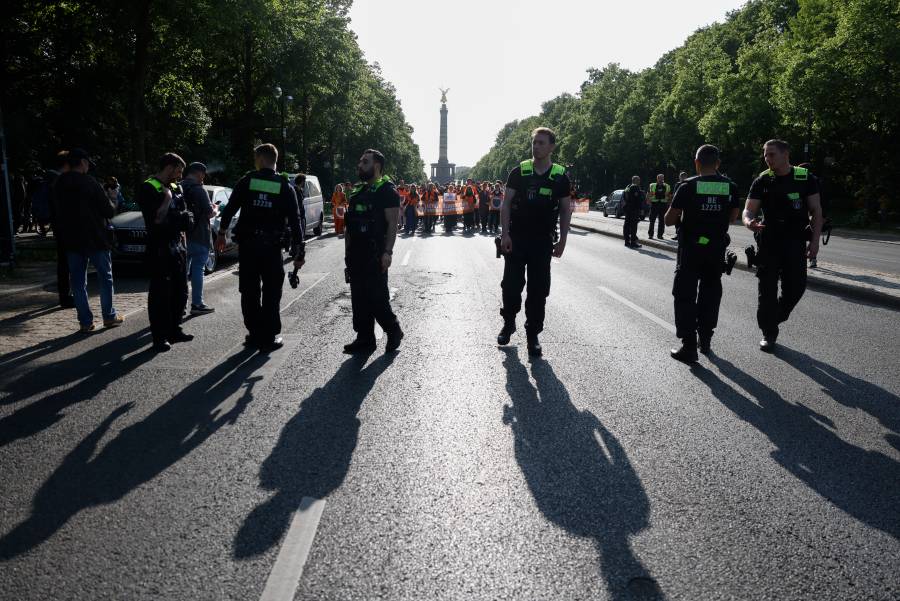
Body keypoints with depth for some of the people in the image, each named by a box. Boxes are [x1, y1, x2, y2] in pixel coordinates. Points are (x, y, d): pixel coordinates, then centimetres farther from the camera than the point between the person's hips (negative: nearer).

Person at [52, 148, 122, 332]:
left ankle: (85, 321, 7)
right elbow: (108, 210, -12)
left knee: (78, 281, 7)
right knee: (105, 277, 9)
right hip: (96, 239, -5)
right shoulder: (88, 182, -12)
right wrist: (113, 203, 9)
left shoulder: (59, 185, 5)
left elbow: (58, 213, 14)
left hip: (71, 240, 5)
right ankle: (109, 316, 13)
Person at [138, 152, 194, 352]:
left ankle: (174, 331, 25)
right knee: (160, 294, -4)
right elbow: (157, 218, -19)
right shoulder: (148, 188, -9)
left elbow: (187, 216, 14)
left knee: (180, 291, 14)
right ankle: (160, 337, 2)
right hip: (160, 248, -8)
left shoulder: (175, 188, 15)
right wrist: (167, 198, -11)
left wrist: (178, 218, -6)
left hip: (178, 247, 8)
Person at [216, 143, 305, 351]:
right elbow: (295, 221, -3)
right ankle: (269, 337, 7)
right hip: (272, 247, -1)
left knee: (249, 292, 10)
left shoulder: (246, 182, -1)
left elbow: (229, 209, 4)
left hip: (247, 246, 1)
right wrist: (299, 252, 1)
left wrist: (221, 233, 18)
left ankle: (255, 334, 16)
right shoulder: (285, 187, -1)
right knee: (271, 293, 6)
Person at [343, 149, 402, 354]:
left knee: (377, 297, -7)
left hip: (375, 254, -8)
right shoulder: (358, 191, 18)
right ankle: (364, 339, 16)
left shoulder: (387, 190, -6)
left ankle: (394, 331, 14)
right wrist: (347, 251, 16)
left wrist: (387, 252, -20)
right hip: (356, 254, 8)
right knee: (359, 298, 8)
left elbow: (392, 224, -13)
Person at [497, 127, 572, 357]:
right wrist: (505, 234, -10)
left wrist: (562, 241, 0)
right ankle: (508, 324, 25)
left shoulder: (560, 176, 2)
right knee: (511, 285, 2)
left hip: (543, 241, 1)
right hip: (516, 238, 0)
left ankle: (533, 335, 14)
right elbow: (506, 204, -1)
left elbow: (565, 210, 7)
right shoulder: (519, 172, 0)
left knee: (538, 289, 3)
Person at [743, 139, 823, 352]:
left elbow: (816, 211, 2)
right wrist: (749, 222, -26)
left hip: (796, 242, 0)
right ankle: (768, 334, 10)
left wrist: (815, 240, -6)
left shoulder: (806, 178, 0)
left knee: (796, 287, 0)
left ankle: (774, 319, 26)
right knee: (768, 289, 0)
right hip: (769, 241, 0)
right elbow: (748, 210, -2)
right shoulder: (762, 181, 2)